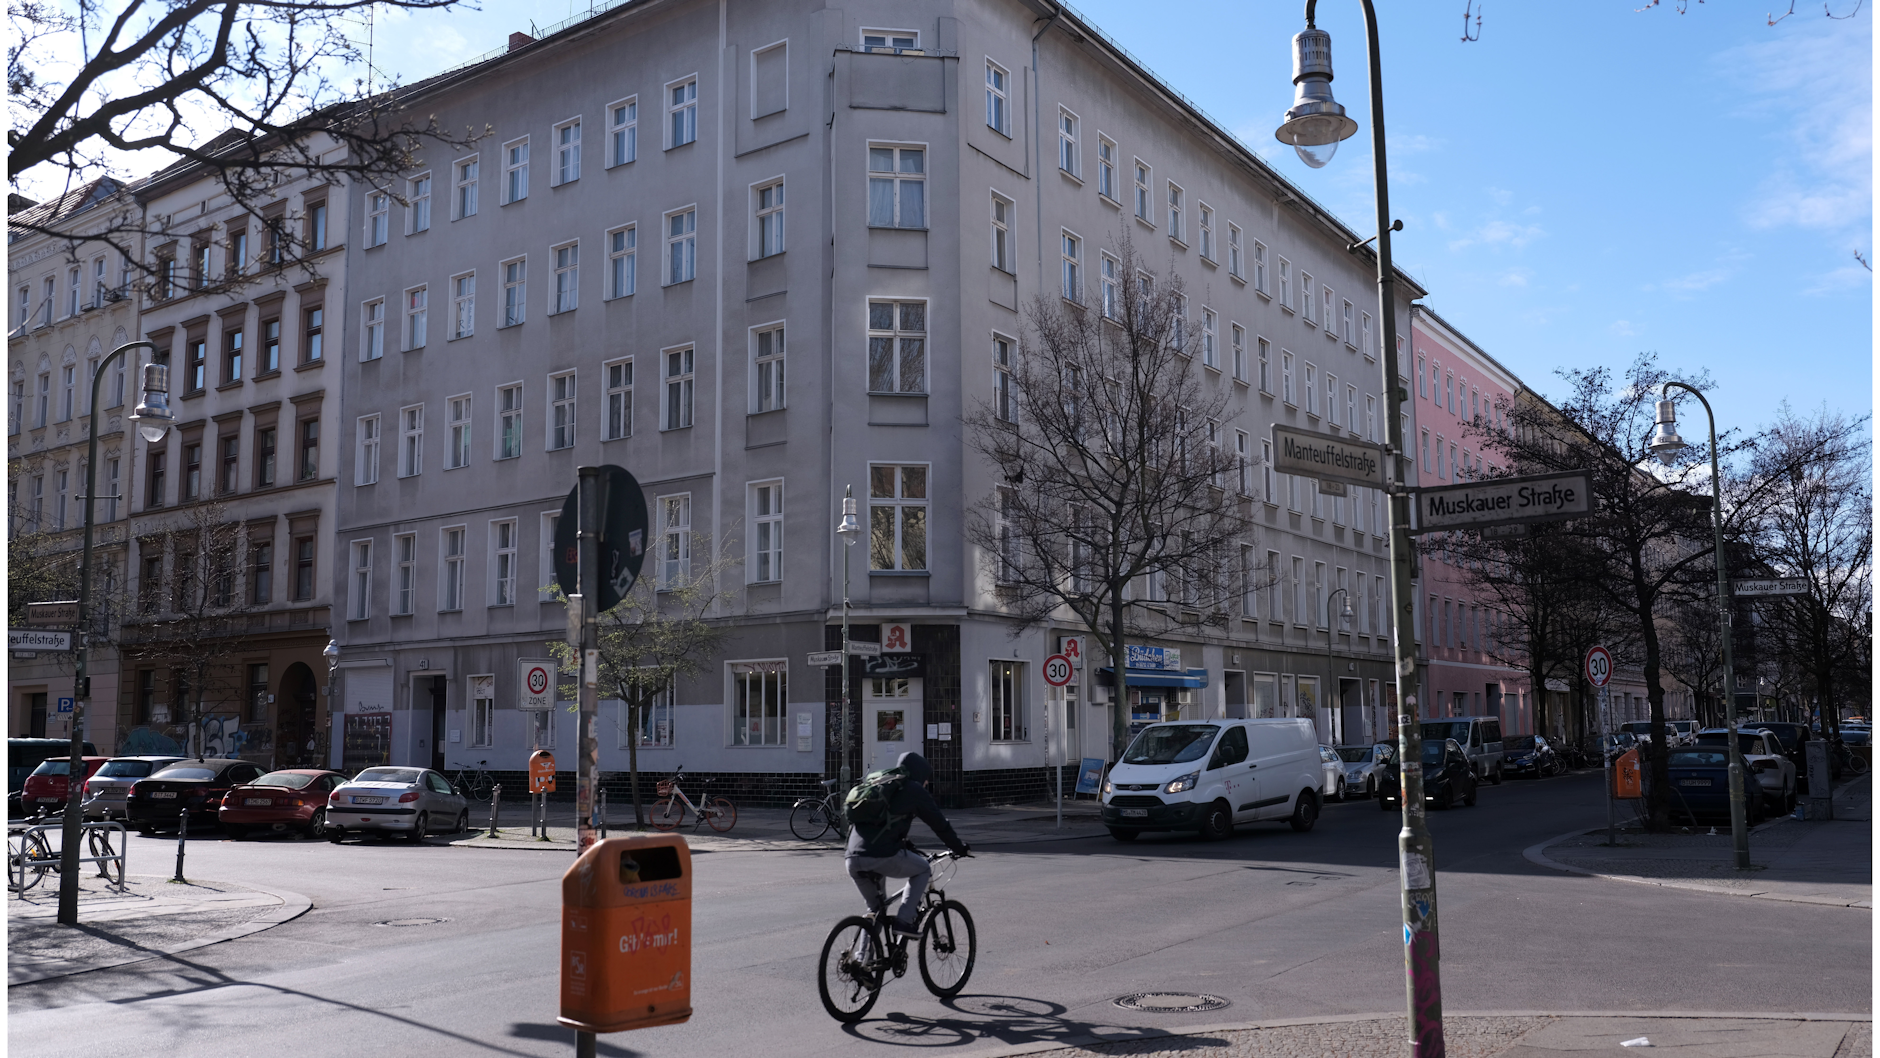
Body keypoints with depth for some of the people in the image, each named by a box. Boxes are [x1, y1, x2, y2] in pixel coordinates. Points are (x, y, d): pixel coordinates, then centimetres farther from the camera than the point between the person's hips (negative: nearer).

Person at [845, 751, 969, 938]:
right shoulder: (913, 789, 8)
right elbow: (938, 823, 12)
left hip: (852, 860, 7)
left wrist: (908, 847, 50)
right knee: (923, 870, 20)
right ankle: (903, 920, 8)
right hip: (883, 857, -7)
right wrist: (960, 848, 25)